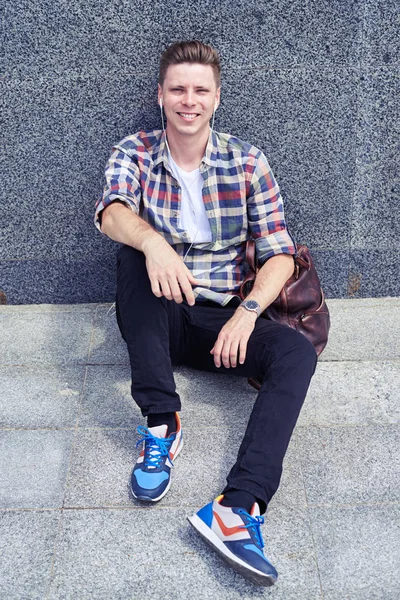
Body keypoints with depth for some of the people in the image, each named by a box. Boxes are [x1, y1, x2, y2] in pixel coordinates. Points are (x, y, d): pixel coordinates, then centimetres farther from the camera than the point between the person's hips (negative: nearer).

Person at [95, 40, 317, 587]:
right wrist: (152, 241, -45)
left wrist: (247, 311, -23)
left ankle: (238, 507, -40)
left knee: (298, 351, -27)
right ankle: (161, 422, -30)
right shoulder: (133, 155, 1)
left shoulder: (247, 162, 2)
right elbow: (111, 213, -22)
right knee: (131, 255, -30)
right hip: (157, 316, 0)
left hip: (222, 318, 1)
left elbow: (279, 253, -4)